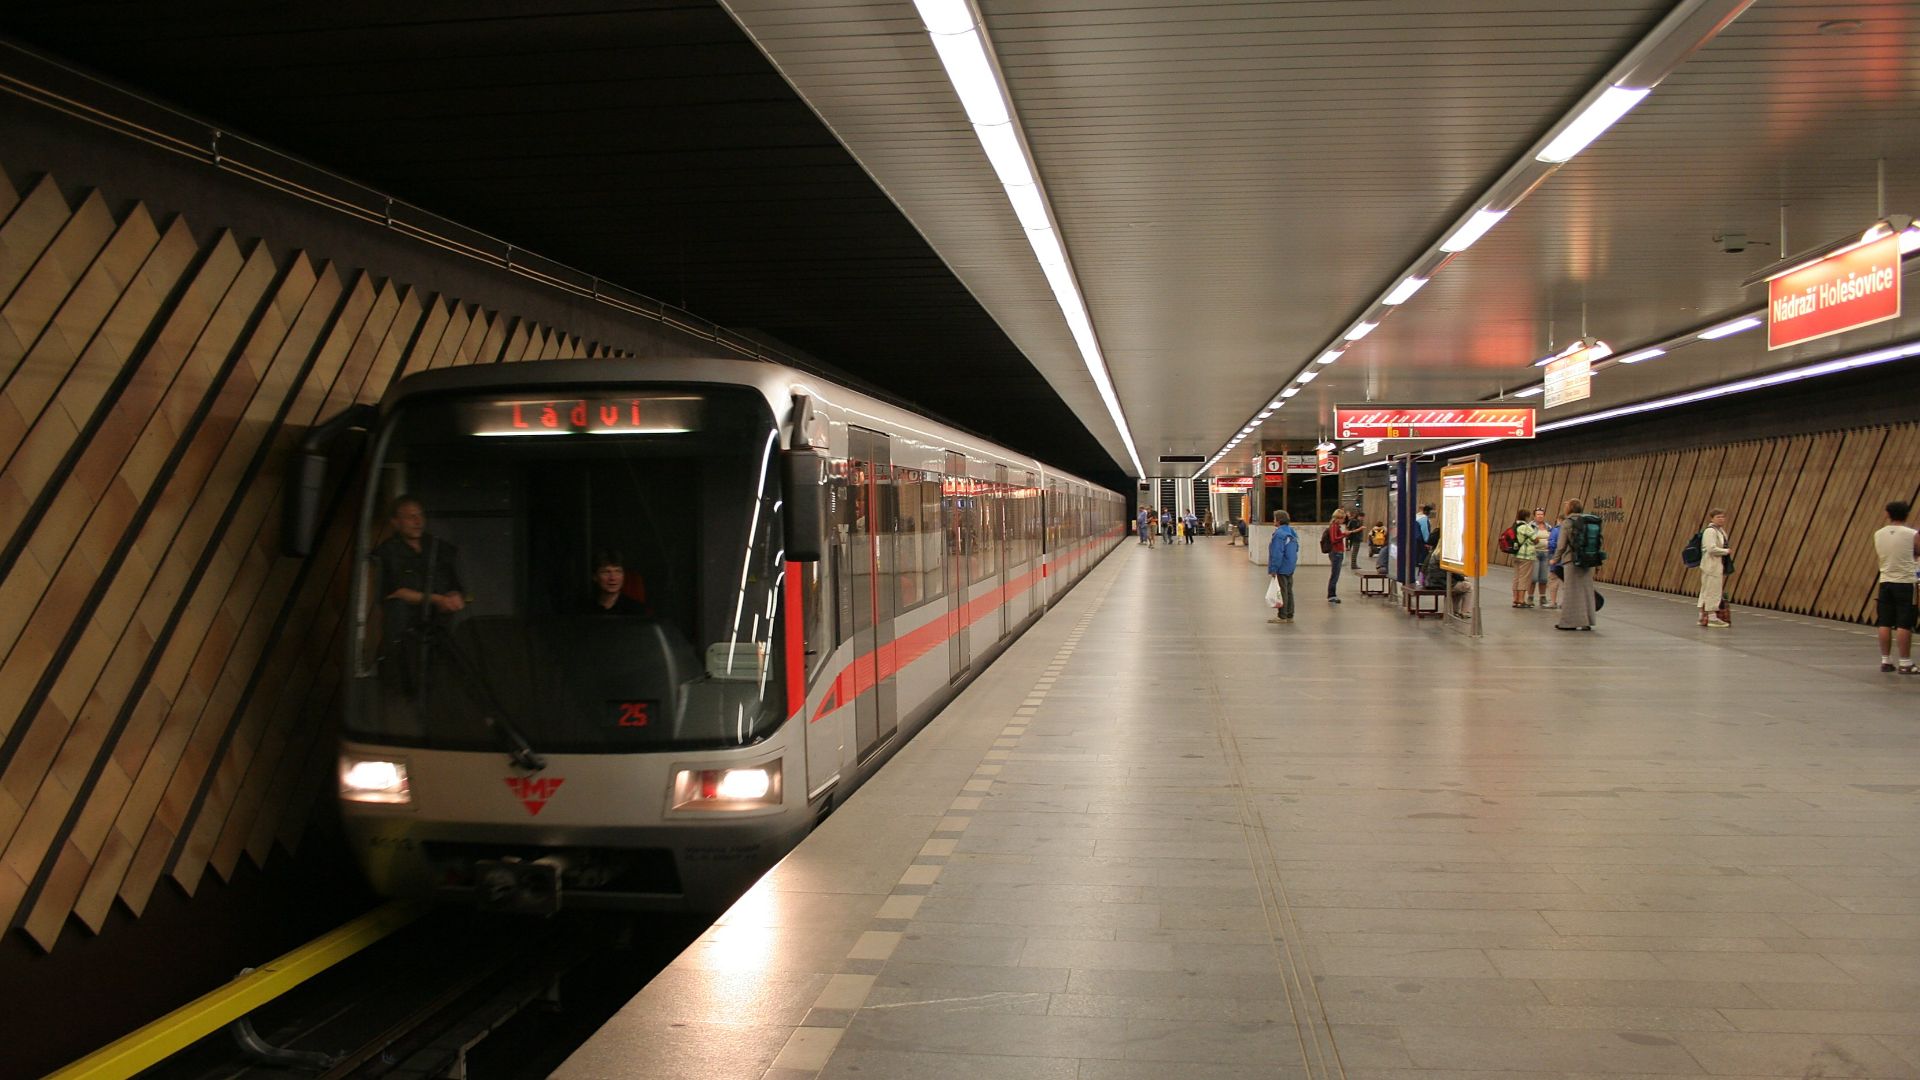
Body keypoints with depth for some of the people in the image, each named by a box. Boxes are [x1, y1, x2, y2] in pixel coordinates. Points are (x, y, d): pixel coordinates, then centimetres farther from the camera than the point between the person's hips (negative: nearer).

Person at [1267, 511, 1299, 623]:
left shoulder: (1279, 534, -19)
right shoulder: (1292, 532, 9)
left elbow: (1277, 553, -22)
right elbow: (1296, 549, 17)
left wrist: (1273, 569, -18)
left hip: (1281, 568, -9)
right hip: (1290, 568, 9)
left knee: (1282, 592, -3)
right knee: (1289, 591, 13)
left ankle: (1282, 616, 1)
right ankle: (1289, 615, 18)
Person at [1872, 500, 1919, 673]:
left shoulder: (1878, 535, 2)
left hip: (1885, 582, 4)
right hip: (1905, 582, -4)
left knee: (1885, 624, 8)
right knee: (1904, 625, -3)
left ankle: (1885, 661, 12)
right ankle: (1905, 664, -1)